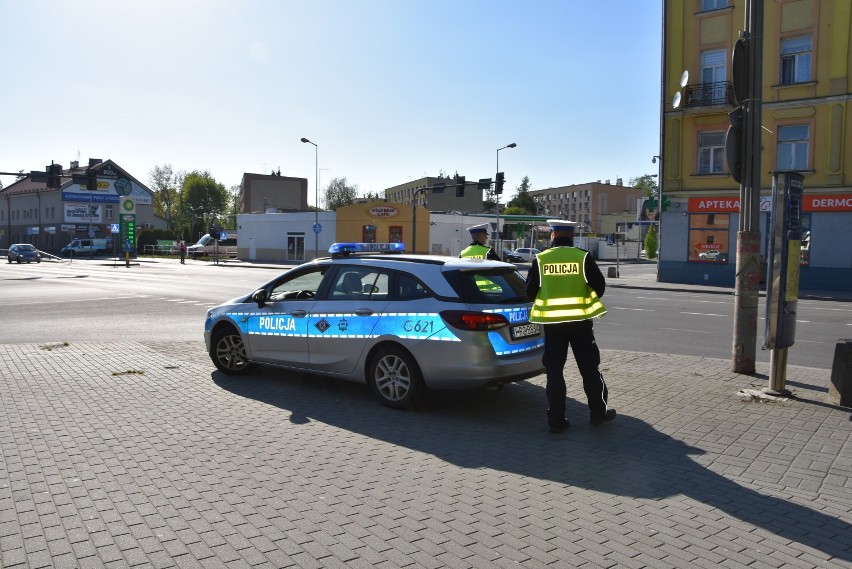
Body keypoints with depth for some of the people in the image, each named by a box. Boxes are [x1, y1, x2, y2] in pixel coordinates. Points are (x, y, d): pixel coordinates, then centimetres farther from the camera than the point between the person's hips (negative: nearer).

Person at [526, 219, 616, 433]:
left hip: (551, 322, 0)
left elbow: (530, 291, -1)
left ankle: (556, 419, 9)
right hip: (580, 321, 0)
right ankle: (598, 412, 24)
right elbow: (599, 286, -3)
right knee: (589, 368, 13)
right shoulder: (583, 257, -6)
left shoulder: (540, 259, -5)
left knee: (554, 370, 7)